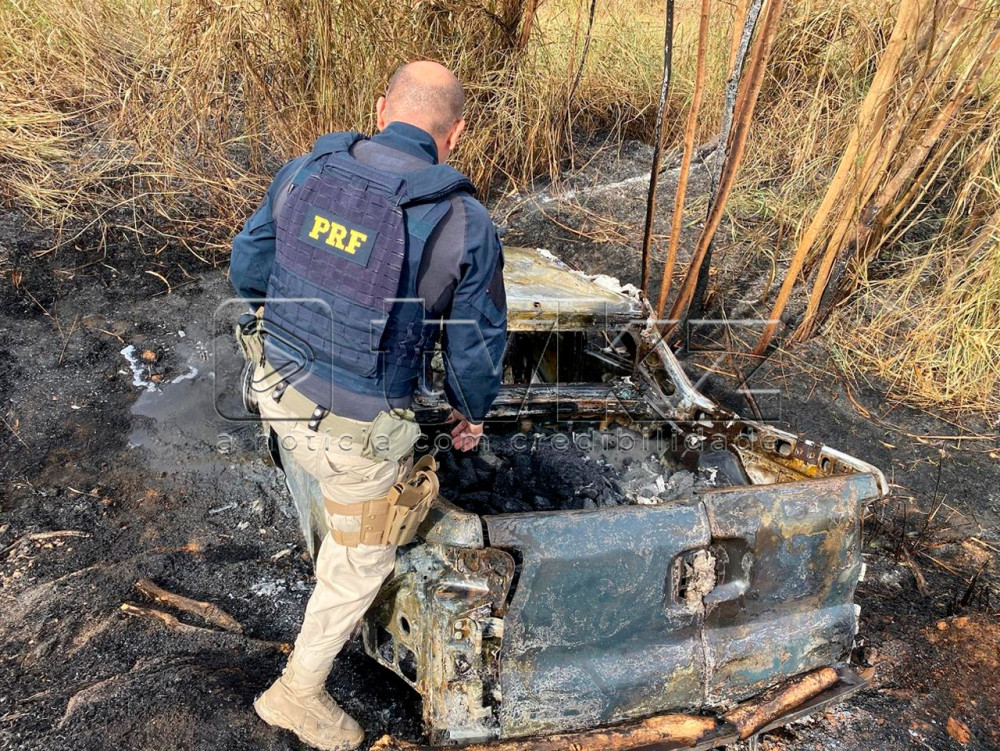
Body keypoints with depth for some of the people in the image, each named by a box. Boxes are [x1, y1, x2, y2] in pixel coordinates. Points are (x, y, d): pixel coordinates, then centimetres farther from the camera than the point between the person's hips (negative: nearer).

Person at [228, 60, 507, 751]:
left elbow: (248, 266, 6)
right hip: (358, 430, -4)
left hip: (278, 387, 5)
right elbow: (478, 348, -8)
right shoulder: (466, 225, -18)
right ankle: (299, 693, 39)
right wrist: (474, 412, 13)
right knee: (364, 556, 20)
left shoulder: (307, 171, -7)